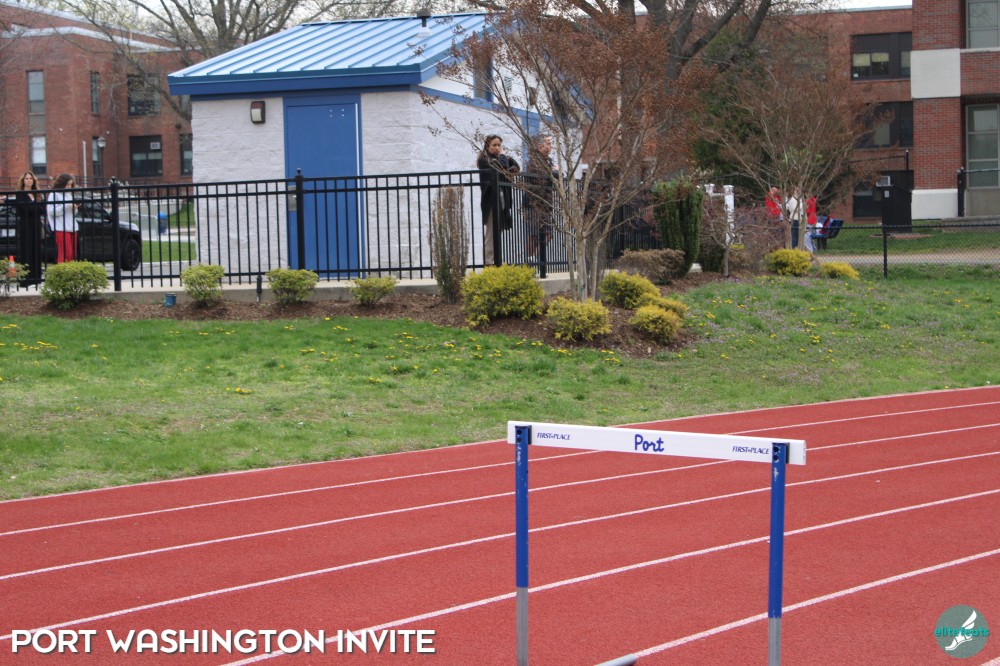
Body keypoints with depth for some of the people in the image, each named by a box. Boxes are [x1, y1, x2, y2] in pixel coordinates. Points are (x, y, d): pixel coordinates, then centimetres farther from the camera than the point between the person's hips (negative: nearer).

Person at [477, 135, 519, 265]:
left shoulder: (498, 160, 19)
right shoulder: (484, 160, -4)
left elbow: (517, 168, 13)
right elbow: (502, 168, -18)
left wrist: (505, 156, 2)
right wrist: (502, 155, -3)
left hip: (502, 199, 8)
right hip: (491, 200, -8)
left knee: (497, 233, 7)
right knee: (491, 232, -10)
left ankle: (496, 261, 8)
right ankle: (489, 262, -11)